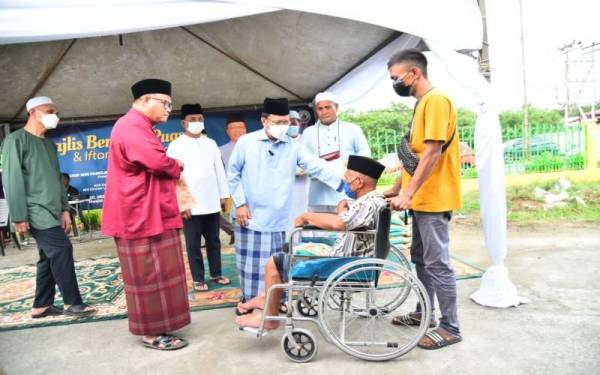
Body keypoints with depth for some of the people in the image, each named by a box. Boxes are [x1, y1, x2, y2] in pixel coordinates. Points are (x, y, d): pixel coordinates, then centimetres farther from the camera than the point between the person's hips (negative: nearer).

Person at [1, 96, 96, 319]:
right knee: (62, 249, -15)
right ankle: (72, 303, -7)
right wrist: (19, 215, -16)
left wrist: (64, 209, 14)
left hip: (51, 211, 8)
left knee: (49, 257, 9)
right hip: (35, 210, -8)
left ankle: (41, 306, 19)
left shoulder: (49, 145, 19)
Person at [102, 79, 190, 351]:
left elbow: (153, 163, 22)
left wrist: (171, 166, 2)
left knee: (152, 274, 16)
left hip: (148, 214, 11)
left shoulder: (137, 127, 20)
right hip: (142, 216, -11)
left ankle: (154, 328, 28)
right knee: (149, 275, -2)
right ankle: (151, 334, 9)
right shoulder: (132, 127, -18)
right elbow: (158, 161, -30)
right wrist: (177, 167, -8)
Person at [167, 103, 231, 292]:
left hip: (212, 203, 5)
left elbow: (219, 170, 12)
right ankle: (198, 279, 16)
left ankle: (216, 274, 26)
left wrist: (223, 195, 8)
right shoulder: (176, 146, -3)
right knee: (193, 245, 5)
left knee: (214, 241, 14)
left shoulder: (211, 143, 11)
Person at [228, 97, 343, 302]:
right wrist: (239, 203, -4)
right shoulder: (246, 142, -3)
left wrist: (343, 183, -23)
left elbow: (318, 167, -11)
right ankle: (250, 301, 24)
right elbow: (233, 174, 3)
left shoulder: (294, 147, -1)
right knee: (251, 263, 7)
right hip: (251, 216, -1)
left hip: (278, 218, 1)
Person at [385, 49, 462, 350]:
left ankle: (450, 327, 10)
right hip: (421, 198, 10)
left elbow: (432, 153, -21)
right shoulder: (421, 104, 17)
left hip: (433, 199, -10)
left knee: (437, 263, -2)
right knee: (420, 259, 17)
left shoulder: (436, 100, -13)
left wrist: (407, 194, -23)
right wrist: (397, 188, 17)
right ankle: (424, 312, 30)